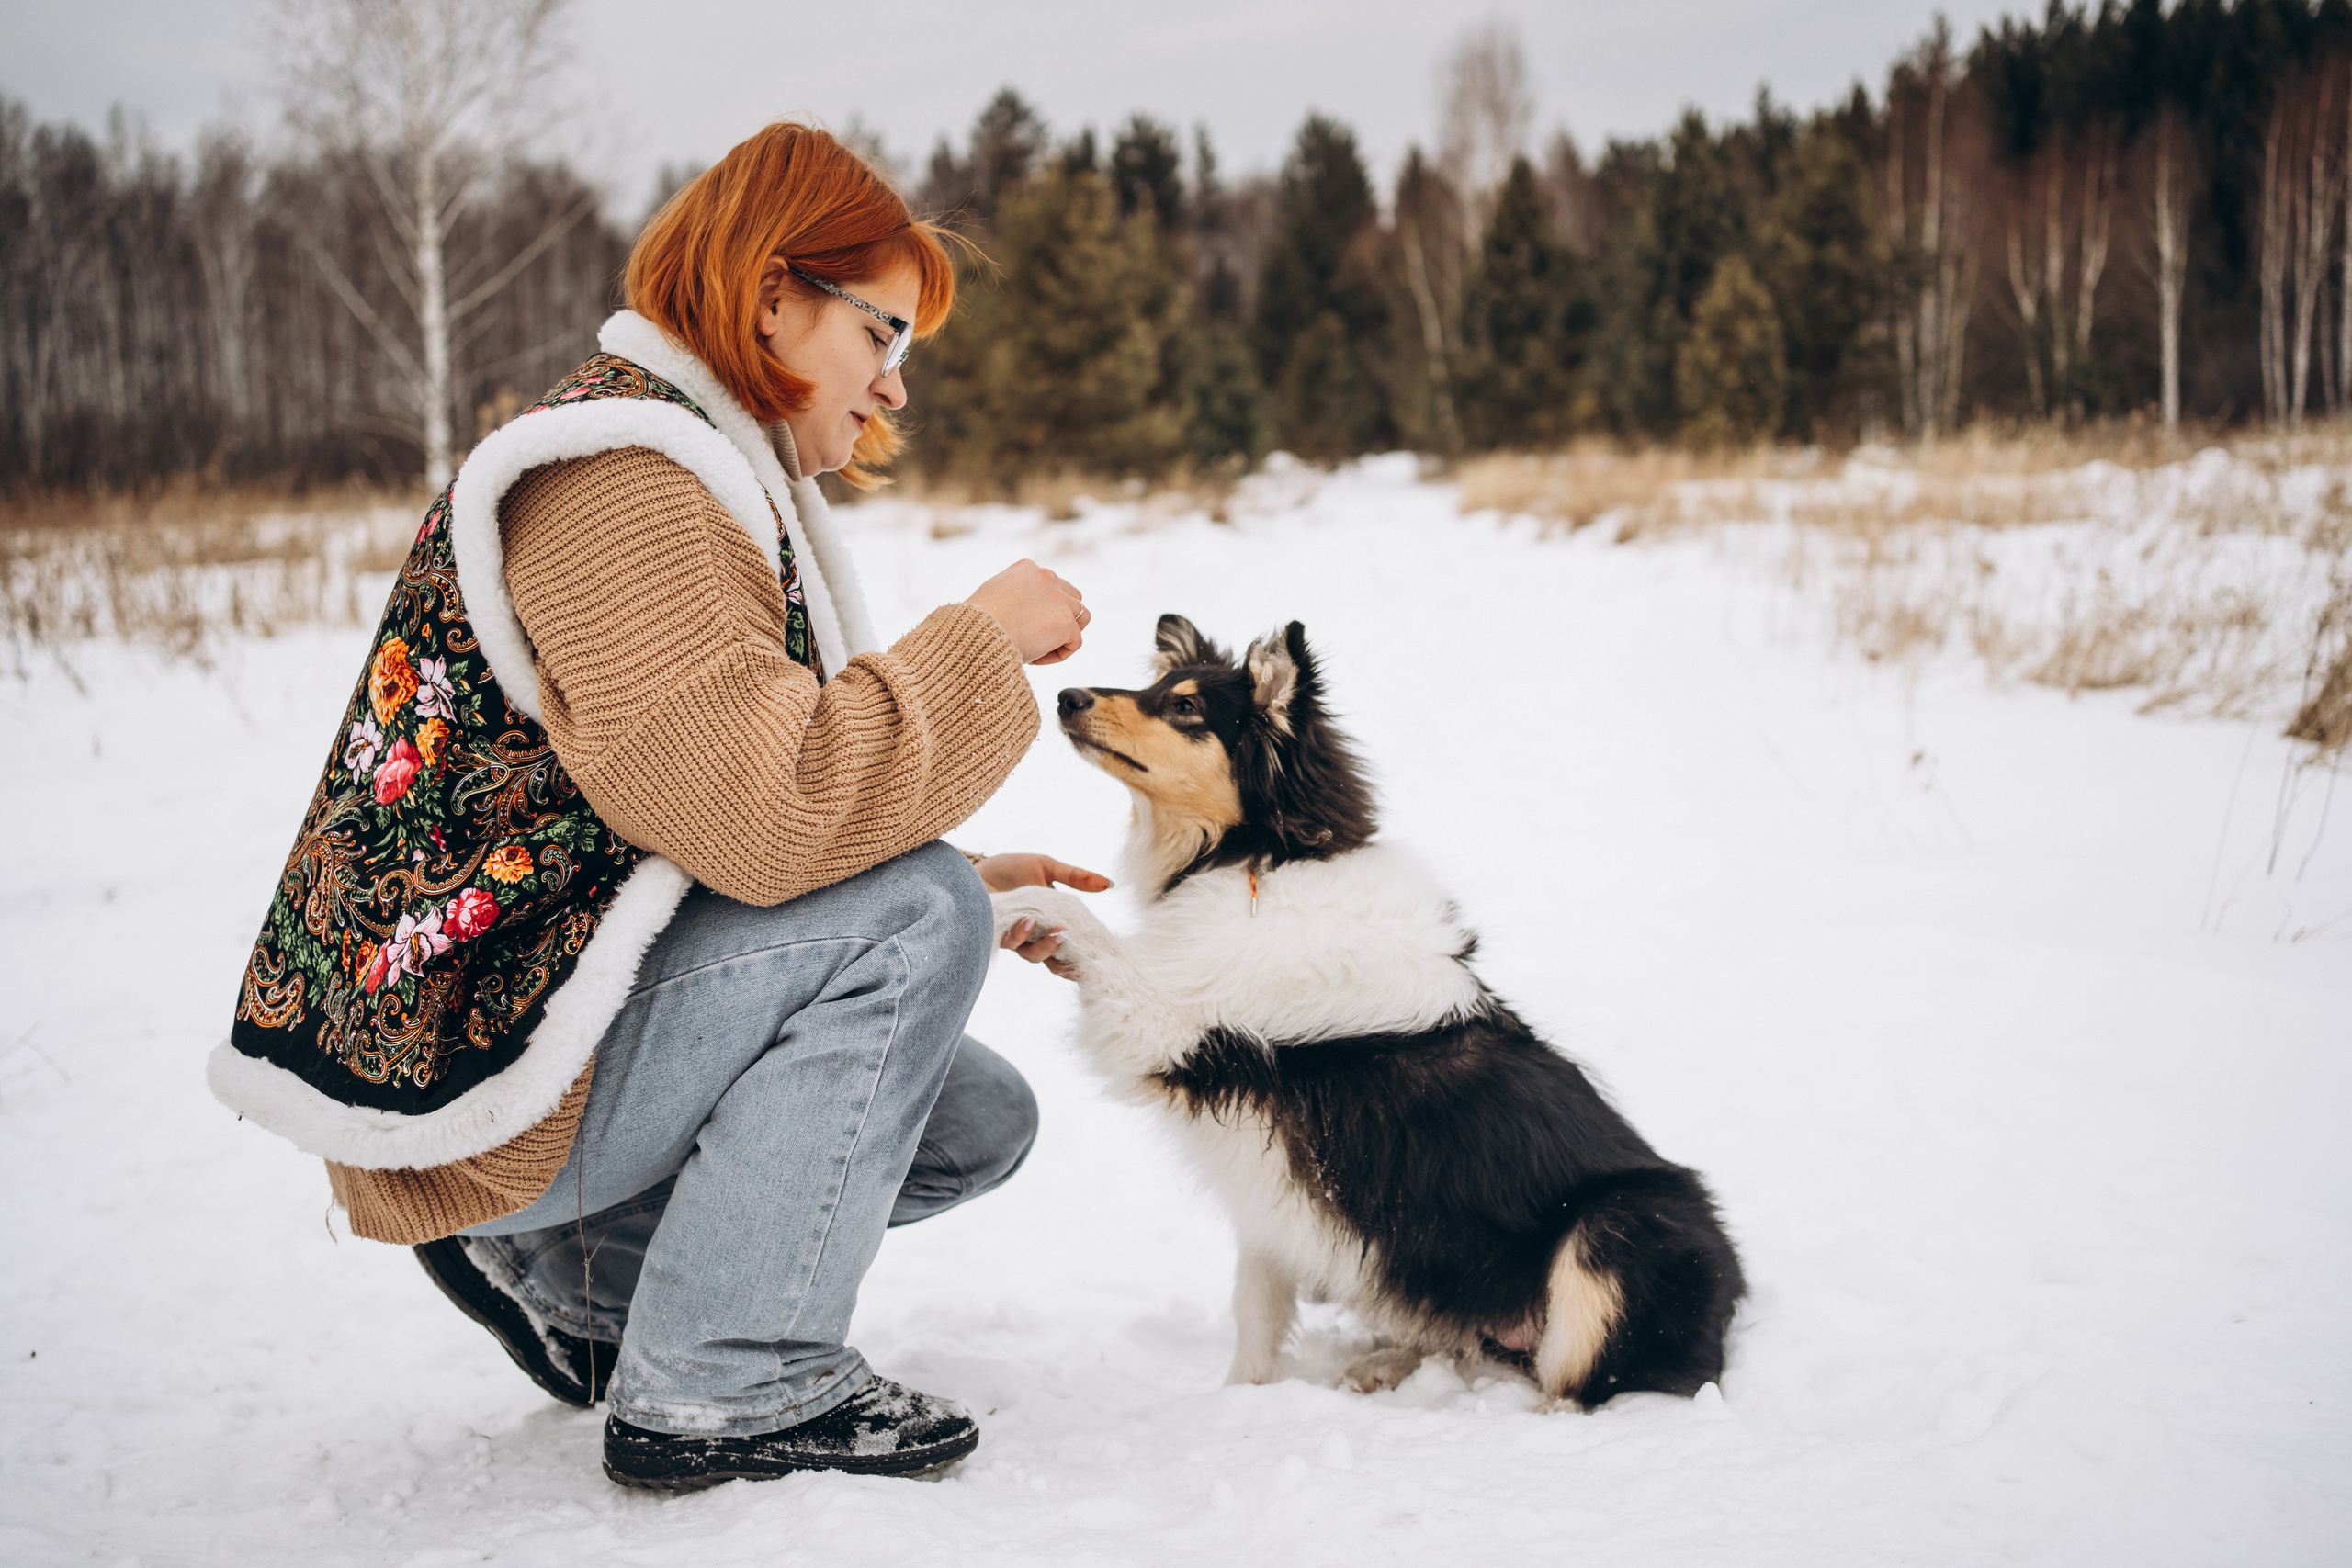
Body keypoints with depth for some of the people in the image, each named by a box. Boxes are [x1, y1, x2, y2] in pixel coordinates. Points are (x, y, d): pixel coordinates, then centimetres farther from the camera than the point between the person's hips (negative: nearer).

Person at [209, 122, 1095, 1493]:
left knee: (981, 1120, 7)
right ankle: (725, 1384, -14)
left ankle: (568, 1267, 16)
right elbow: (769, 819, -31)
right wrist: (984, 638, -18)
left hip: (531, 993, 10)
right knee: (912, 911, -22)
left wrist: (954, 885, 7)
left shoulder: (712, 478, 16)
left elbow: (725, 831, 18)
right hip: (464, 1060, -10)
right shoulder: (619, 483, -19)